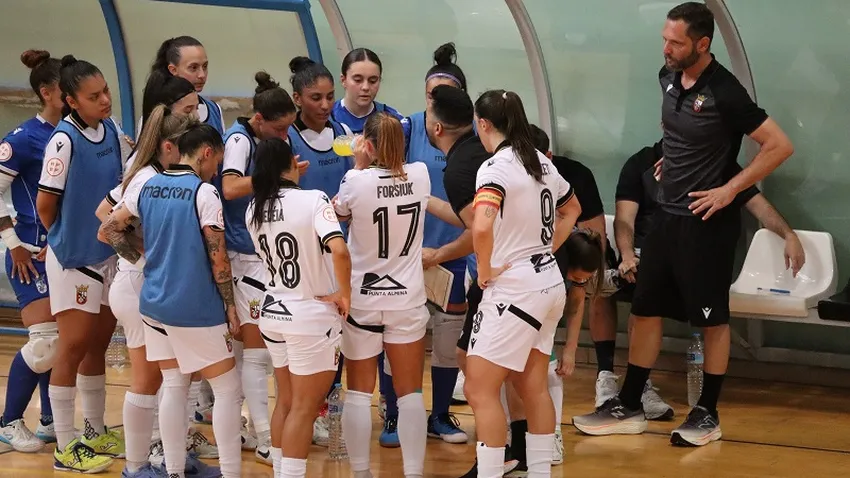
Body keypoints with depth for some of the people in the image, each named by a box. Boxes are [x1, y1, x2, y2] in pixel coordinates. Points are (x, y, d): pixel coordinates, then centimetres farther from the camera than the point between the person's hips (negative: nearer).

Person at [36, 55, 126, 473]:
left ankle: (95, 433, 28)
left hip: (107, 255, 7)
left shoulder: (111, 130, -1)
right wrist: (65, 239, 3)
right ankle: (65, 450, 7)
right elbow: (45, 204, -13)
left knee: (98, 345, 15)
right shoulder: (64, 140, -21)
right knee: (74, 348, -1)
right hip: (73, 261, -6)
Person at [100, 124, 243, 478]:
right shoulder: (204, 193, -13)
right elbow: (218, 259, -13)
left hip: (154, 304, 7)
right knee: (228, 390, 2)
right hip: (196, 309, -6)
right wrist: (230, 306, -4)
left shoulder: (146, 187, 5)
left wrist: (142, 259, 14)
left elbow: (108, 230, 11)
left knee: (174, 385, 14)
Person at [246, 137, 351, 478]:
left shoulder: (254, 210, 1)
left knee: (286, 402, 19)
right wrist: (344, 294, -14)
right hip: (311, 314, -6)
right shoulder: (313, 200, -17)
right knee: (304, 408, 1)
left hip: (273, 312, 6)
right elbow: (339, 251, -29)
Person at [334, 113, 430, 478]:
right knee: (410, 393, 6)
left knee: (359, 393, 8)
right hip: (407, 300, 2)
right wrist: (368, 169, 19)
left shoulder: (356, 182, -15)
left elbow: (339, 212, 7)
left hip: (362, 300, -2)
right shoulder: (419, 176, -5)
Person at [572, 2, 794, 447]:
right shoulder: (668, 77, 3)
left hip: (707, 222, -8)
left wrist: (730, 190, -17)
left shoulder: (723, 93, -19)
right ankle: (628, 407, 19)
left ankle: (707, 414, 14)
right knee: (645, 309, 10)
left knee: (712, 319, 3)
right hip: (667, 215, 8)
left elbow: (780, 146, -18)